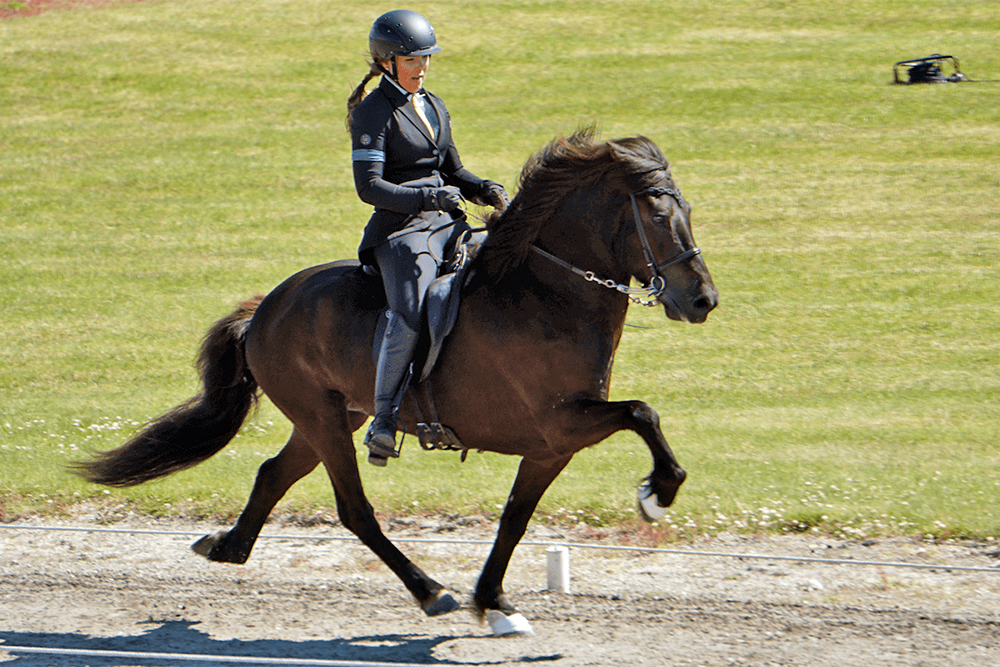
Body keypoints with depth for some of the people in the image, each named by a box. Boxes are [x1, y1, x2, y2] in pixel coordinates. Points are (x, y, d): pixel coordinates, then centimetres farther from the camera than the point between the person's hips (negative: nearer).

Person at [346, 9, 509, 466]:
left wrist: (485, 190, 4)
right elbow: (369, 186, -12)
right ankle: (384, 422, -22)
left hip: (447, 223, 7)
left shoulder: (434, 108, 19)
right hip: (400, 228, -7)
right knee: (410, 316, -29)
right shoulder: (374, 112, -4)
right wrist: (427, 196, -21)